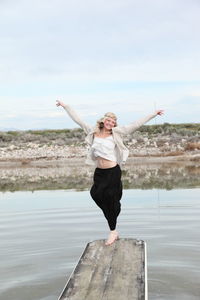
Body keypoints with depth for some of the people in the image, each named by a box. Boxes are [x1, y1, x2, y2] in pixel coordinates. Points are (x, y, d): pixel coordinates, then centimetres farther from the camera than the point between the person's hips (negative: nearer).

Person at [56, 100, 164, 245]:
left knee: (110, 199, -1)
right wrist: (65, 106, 15)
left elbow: (135, 125, -5)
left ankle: (113, 231, 15)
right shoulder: (93, 131, 4)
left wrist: (153, 114, -7)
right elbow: (78, 119, 11)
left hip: (113, 172, -4)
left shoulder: (116, 133, -3)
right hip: (99, 172, 4)